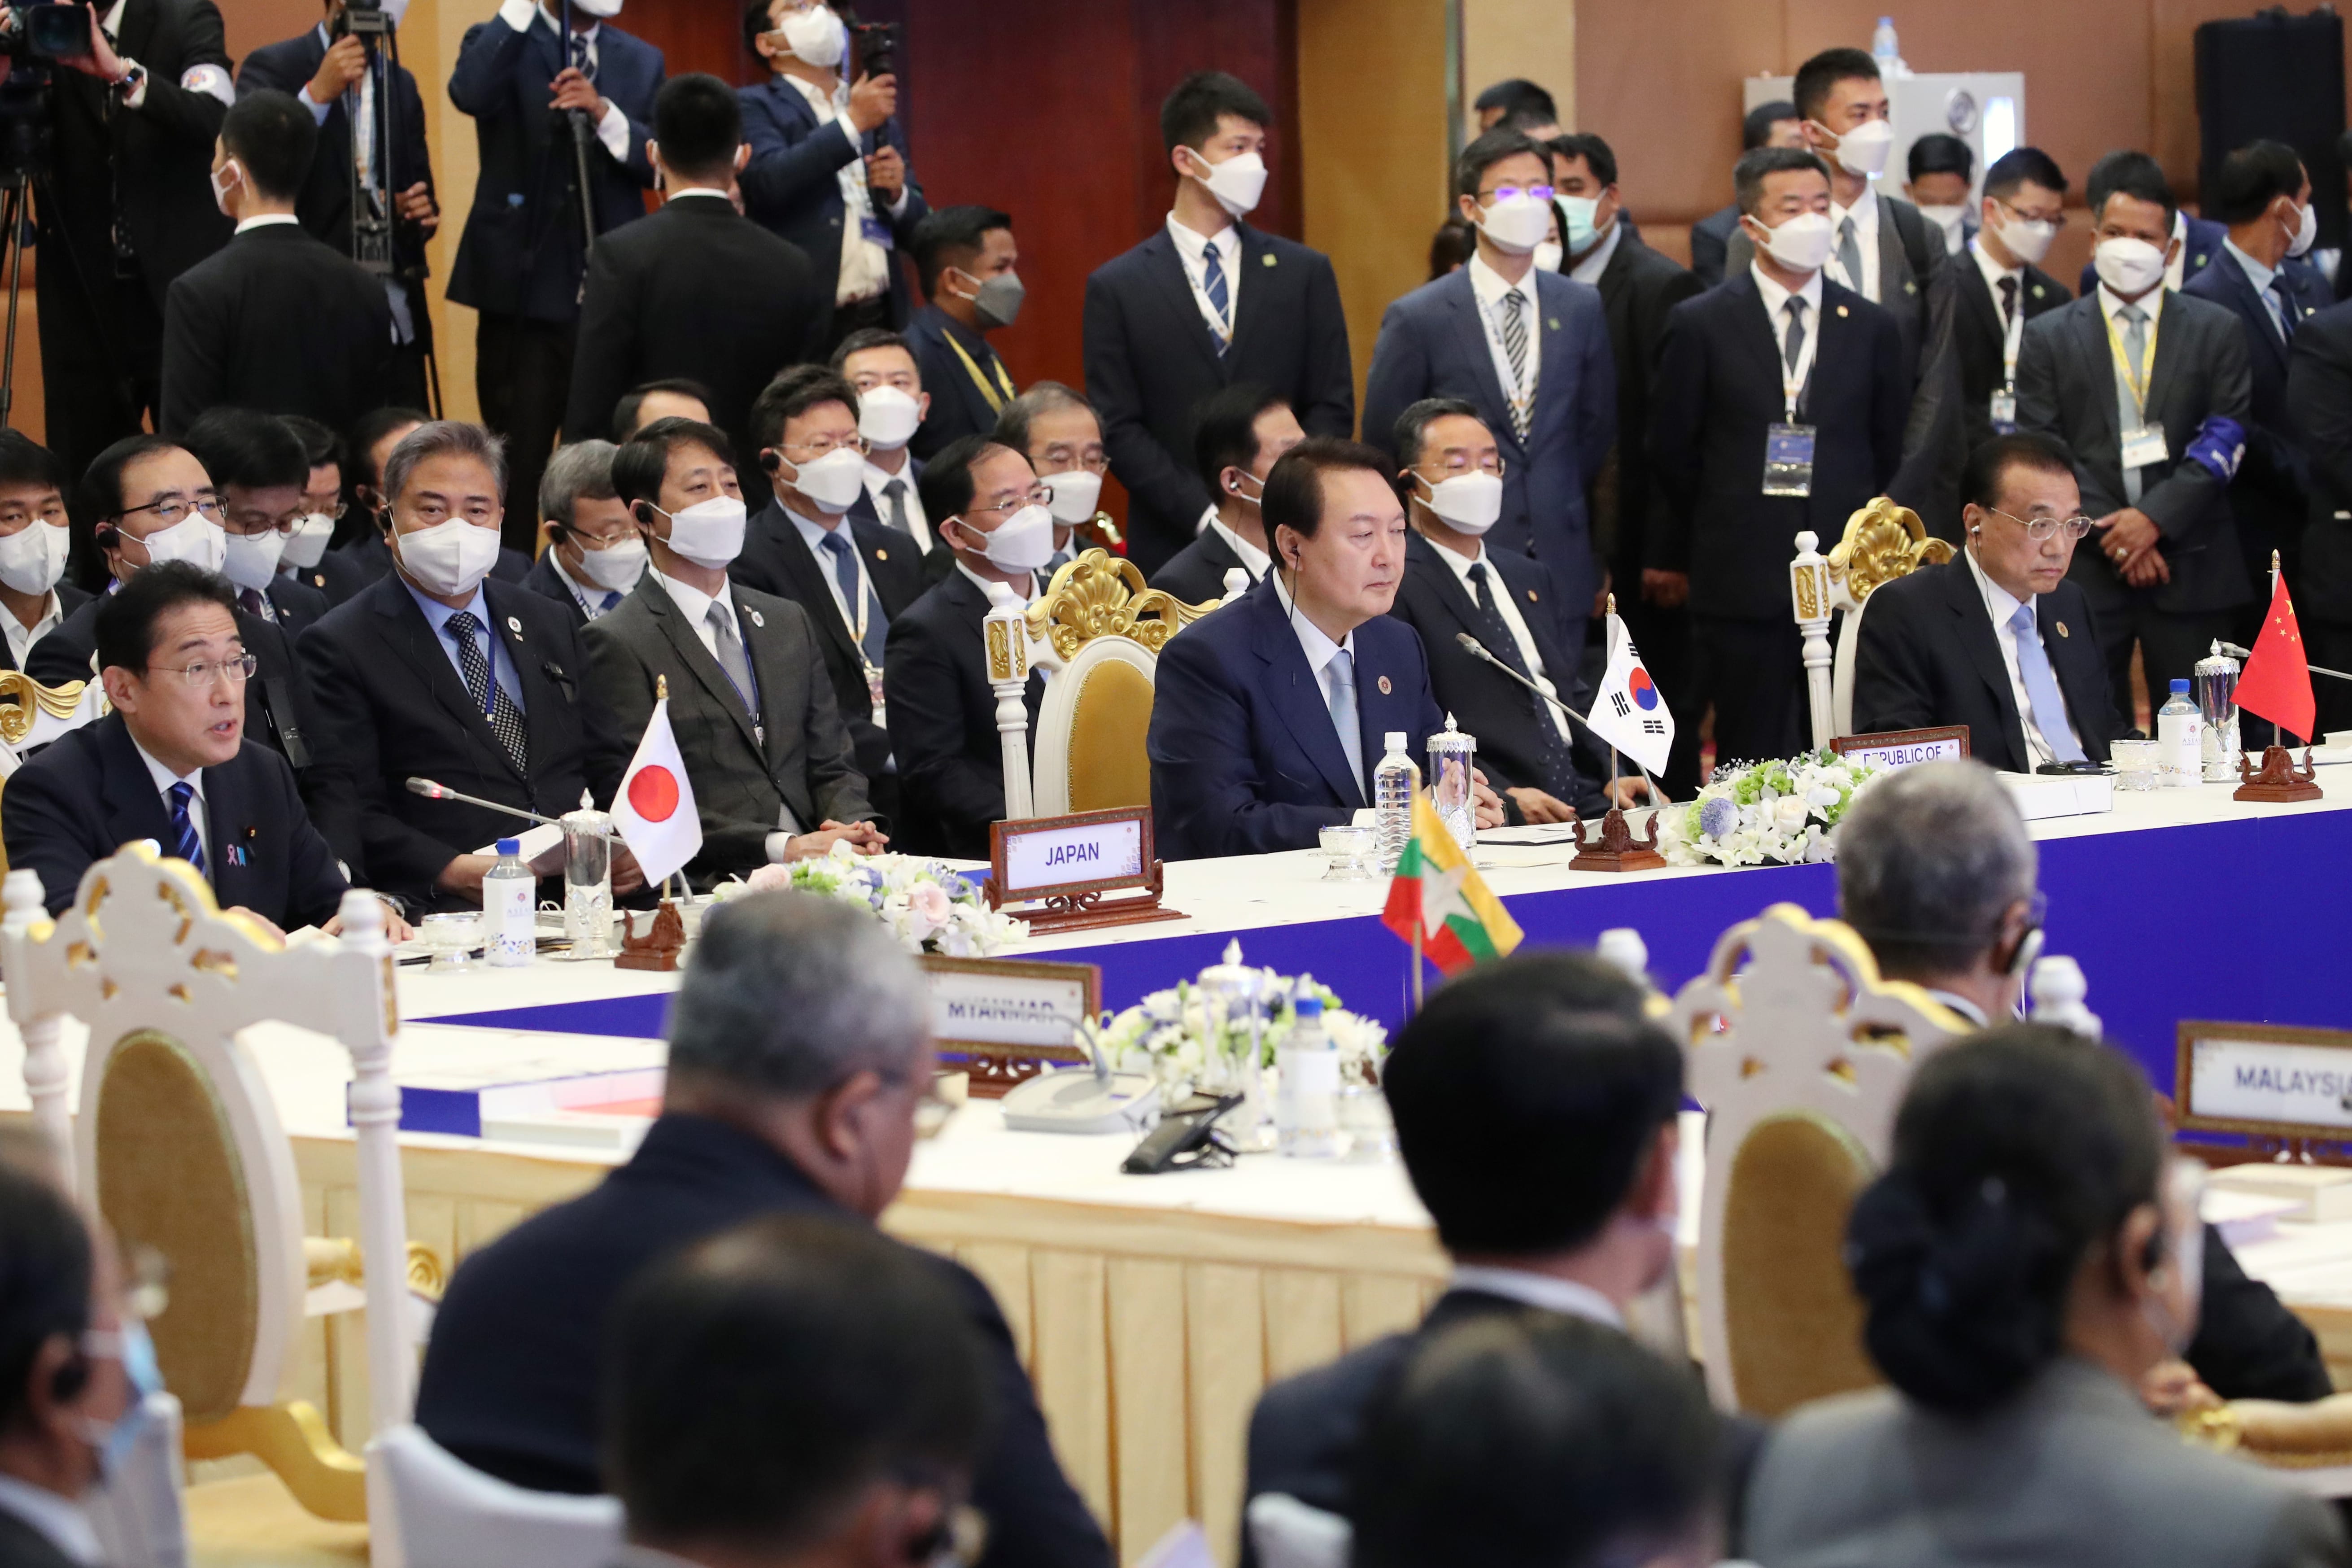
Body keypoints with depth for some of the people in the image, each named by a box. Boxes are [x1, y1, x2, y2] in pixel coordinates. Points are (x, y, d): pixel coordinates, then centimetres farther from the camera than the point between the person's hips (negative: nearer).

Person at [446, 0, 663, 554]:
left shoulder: (641, 61, 11)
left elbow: (659, 165, 2)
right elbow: (470, 94, -22)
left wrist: (603, 111, -14)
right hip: (523, 283, -3)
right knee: (517, 458, 1)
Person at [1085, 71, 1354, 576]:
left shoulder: (1306, 273, 8)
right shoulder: (1117, 288, 3)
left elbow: (1333, 407, 7)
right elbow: (1119, 429, -1)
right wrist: (1206, 515, -12)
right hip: (1174, 549, -1)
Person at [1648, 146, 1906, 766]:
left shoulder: (1871, 329, 9)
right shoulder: (1701, 325, 2)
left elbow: (1890, 454, 14)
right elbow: (1672, 453, 6)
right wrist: (1671, 557, 8)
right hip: (1742, 582, -2)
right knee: (1752, 765, 0)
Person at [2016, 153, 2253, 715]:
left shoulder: (2216, 330, 9)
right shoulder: (2049, 337, 8)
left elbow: (2225, 441, 0)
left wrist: (2155, 517, -11)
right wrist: (2112, 533, -8)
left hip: (2190, 567, 0)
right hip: (2087, 568, 0)